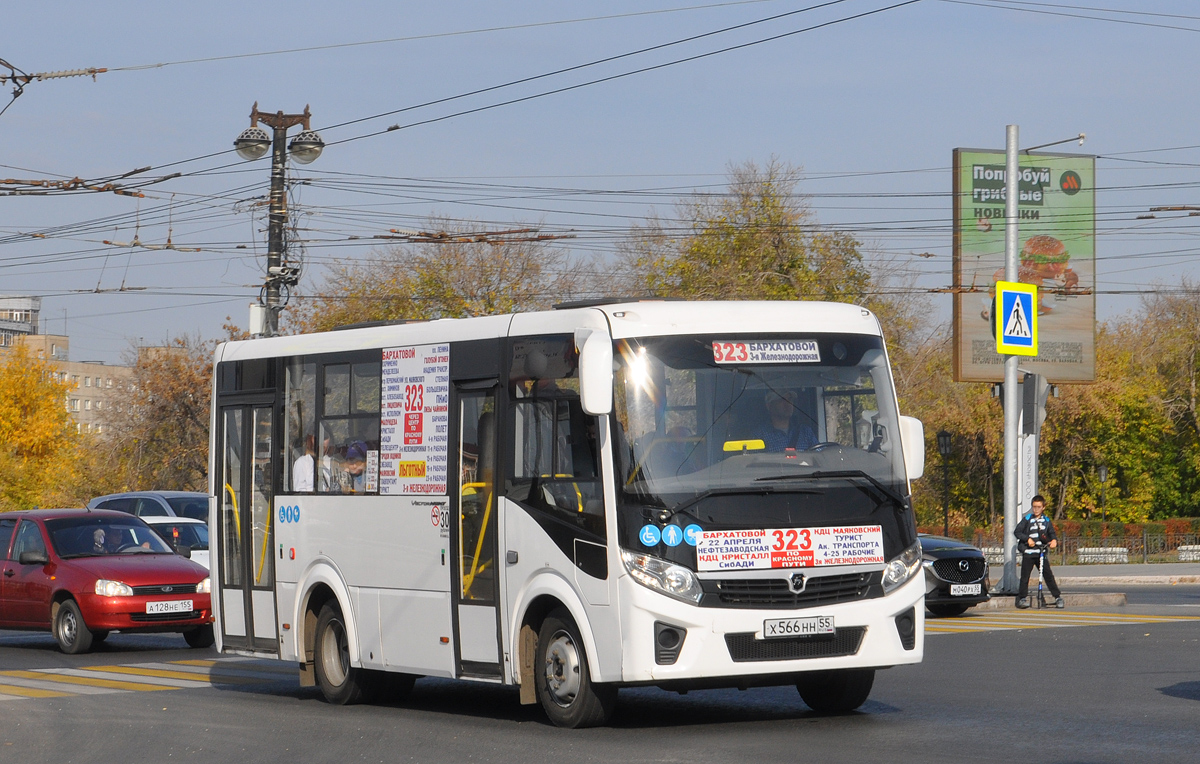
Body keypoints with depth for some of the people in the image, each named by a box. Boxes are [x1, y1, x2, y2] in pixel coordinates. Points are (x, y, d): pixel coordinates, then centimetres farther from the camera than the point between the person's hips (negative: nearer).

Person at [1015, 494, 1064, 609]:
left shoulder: (1046, 521, 10)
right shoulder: (1027, 519, 2)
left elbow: (1052, 533, 12)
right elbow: (1017, 532, -1)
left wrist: (1054, 540, -10)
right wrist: (1027, 539, -14)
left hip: (1042, 552, 1)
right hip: (1028, 552, -1)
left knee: (1048, 575, -2)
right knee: (1025, 576, 1)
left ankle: (1058, 597, 1)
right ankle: (1022, 598, 11)